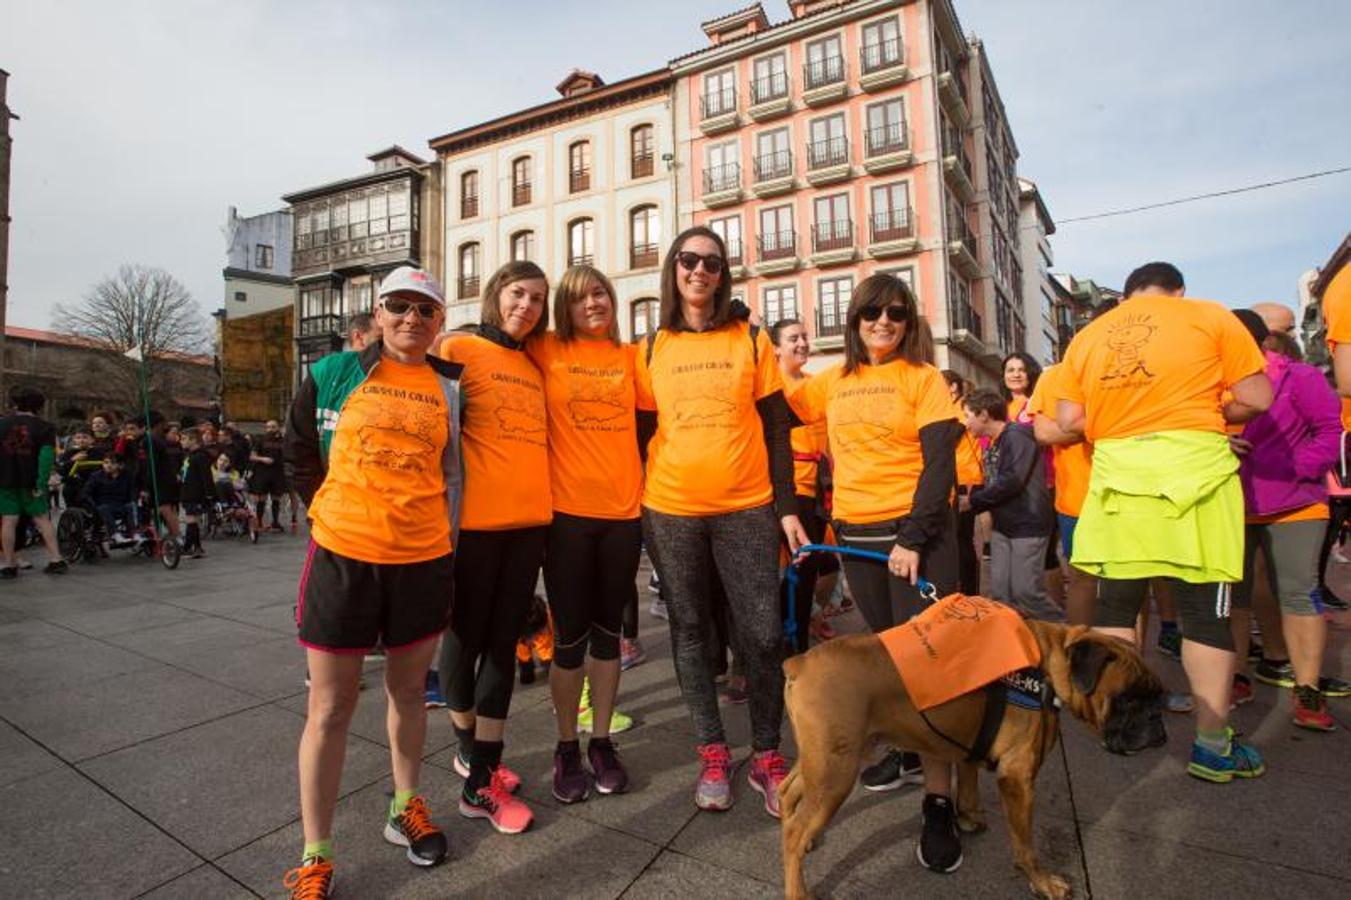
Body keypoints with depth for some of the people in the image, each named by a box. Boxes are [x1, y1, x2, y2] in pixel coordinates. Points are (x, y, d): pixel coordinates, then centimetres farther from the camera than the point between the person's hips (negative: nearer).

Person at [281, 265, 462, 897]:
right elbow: (298, 453, 9)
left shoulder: (449, 387, 4)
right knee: (330, 708, 6)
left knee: (408, 689, 17)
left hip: (424, 560, 2)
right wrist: (330, 512, 5)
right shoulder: (335, 373, 1)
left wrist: (441, 534, 8)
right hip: (343, 558, -1)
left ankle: (406, 808, 38)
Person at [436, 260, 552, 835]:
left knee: (503, 641, 9)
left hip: (530, 517, 6)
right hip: (477, 517, -5)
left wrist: (546, 499, 12)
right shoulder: (461, 349, -2)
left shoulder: (534, 367, 17)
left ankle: (481, 779, 21)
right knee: (467, 635, 8)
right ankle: (469, 749, 33)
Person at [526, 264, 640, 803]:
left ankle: (602, 742, 29)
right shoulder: (547, 352, 2)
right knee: (570, 635, 7)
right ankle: (567, 748, 26)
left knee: (608, 630, 13)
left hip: (623, 512, 2)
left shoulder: (630, 356, 7)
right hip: (567, 513, -2)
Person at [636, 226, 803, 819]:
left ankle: (767, 758, 21)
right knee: (691, 632, 10)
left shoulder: (751, 340, 6)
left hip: (747, 509, -1)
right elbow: (641, 433, 9)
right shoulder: (651, 348, 8)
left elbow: (776, 429, 4)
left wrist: (787, 508, -2)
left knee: (762, 635, 1)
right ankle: (712, 755, 26)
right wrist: (638, 511, 4)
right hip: (671, 512, 1)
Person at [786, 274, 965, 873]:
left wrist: (913, 538, -17)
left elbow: (940, 465, -10)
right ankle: (909, 749, 34)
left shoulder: (924, 379, -2)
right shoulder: (834, 382, 10)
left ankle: (939, 801, 4)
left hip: (916, 533, -4)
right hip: (856, 534, 4)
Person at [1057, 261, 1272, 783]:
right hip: (1193, 468, -2)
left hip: (1117, 476, 2)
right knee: (1206, 611, 6)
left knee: (1114, 605, 12)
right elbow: (1256, 399, 1)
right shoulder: (1210, 316, 5)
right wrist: (1198, 412, 17)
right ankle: (1213, 746, 14)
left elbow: (1068, 420, 5)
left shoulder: (1088, 336, 12)